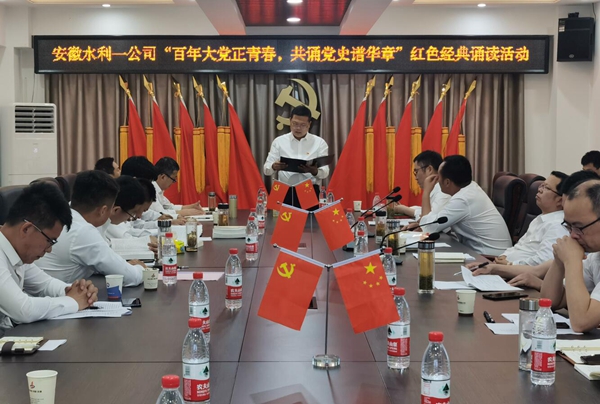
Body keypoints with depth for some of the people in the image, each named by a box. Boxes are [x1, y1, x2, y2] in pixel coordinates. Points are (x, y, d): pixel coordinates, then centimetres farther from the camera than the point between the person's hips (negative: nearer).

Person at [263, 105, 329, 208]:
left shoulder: (319, 142, 8)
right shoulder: (279, 141, 10)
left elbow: (325, 172, 2)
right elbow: (266, 169, 6)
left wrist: (313, 171, -21)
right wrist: (274, 167, -17)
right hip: (285, 192, 0)